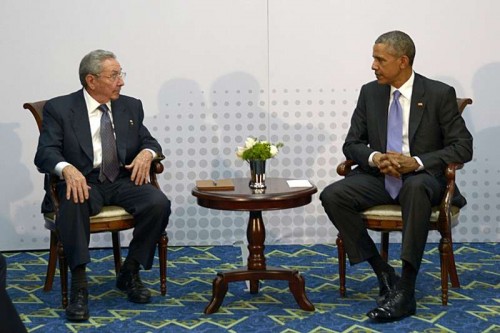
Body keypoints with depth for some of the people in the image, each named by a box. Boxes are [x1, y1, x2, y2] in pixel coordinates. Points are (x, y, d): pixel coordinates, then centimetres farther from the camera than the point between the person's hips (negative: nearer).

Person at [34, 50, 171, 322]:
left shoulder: (131, 106, 14)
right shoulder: (59, 108, 1)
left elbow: (149, 142, 17)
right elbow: (45, 153, -8)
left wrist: (147, 153, -10)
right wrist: (67, 169, -32)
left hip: (123, 180, 4)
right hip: (83, 182, -3)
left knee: (159, 203, -26)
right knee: (73, 205, -38)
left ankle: (130, 273, -7)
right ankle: (79, 285, -29)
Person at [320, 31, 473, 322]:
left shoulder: (439, 94, -5)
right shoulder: (370, 93, 6)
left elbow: (463, 146, -8)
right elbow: (352, 144, 8)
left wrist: (416, 162, -23)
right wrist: (374, 158, -16)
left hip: (422, 177, -4)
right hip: (379, 177, 4)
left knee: (416, 188, -41)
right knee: (332, 196, -24)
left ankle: (405, 291, -37)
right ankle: (383, 273, -16)